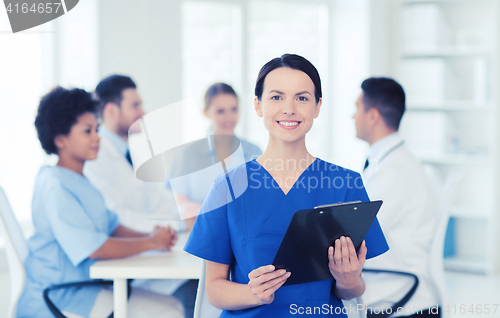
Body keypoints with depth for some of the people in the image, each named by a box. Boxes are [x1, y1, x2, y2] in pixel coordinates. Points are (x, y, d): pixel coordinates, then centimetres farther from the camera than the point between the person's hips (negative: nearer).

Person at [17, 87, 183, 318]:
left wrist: (150, 235, -4)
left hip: (87, 287, 10)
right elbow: (94, 248, -24)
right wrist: (151, 242, -13)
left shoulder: (81, 182, 15)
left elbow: (112, 227, 15)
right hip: (60, 298, -10)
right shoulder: (55, 186, -18)